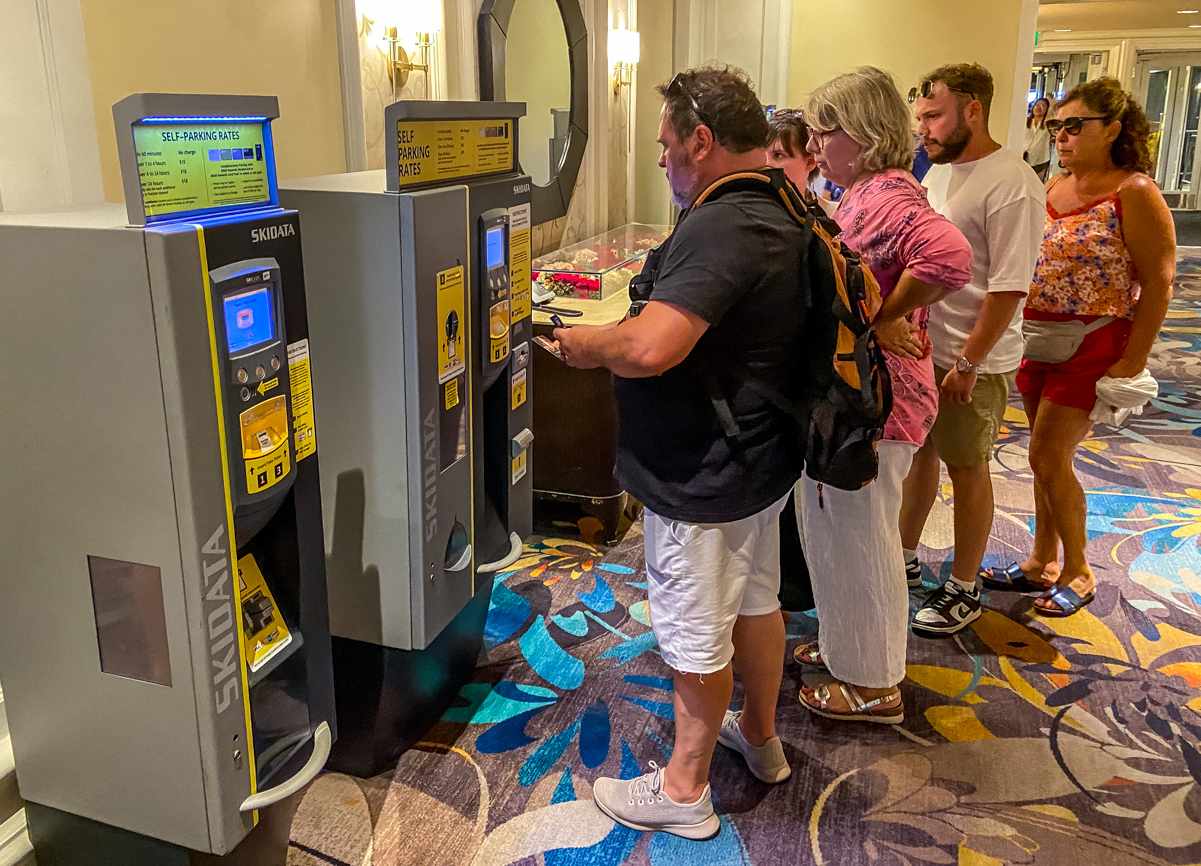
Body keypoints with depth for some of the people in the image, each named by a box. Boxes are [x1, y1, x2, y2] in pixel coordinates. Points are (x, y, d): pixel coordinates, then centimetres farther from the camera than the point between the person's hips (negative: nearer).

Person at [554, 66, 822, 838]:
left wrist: (584, 345, -18)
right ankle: (760, 738, 44)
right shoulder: (785, 216, 6)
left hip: (703, 477, -9)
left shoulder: (718, 229, -27)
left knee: (696, 632, 6)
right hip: (762, 458, 10)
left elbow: (650, 348, -38)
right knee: (755, 600, 23)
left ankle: (684, 791, 24)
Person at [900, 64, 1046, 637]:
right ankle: (906, 561, 36)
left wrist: (967, 363, -20)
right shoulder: (939, 172, 8)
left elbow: (1010, 288, -21)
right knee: (918, 454, 18)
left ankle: (964, 591, 22)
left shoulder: (1011, 186, -19)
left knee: (966, 470, 5)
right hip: (922, 348, 8)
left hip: (973, 361, -7)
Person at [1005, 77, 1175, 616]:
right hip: (1039, 341, 7)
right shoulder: (1052, 188, 8)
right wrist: (1021, 338, 8)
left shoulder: (1134, 193, -11)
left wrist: (1133, 361, -16)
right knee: (1049, 456, 13)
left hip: (1093, 344, -6)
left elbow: (1157, 283, -13)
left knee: (1047, 456, -6)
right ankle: (1042, 562, 27)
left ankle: (1078, 572, 13)